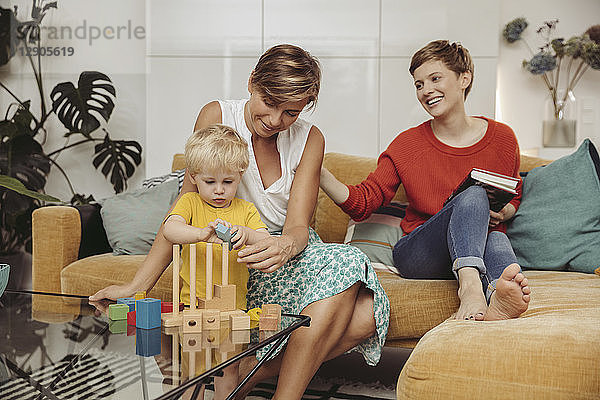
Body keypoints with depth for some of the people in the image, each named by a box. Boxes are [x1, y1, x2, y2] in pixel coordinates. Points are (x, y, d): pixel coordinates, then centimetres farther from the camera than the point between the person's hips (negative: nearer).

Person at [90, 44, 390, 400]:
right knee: (345, 266, -31)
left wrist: (285, 246, -38)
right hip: (232, 260, -4)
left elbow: (297, 227, -11)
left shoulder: (309, 140, -1)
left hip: (289, 254, 4)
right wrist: (138, 285, -15)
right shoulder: (217, 116, -8)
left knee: (365, 314, -26)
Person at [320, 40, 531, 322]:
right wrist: (319, 173, -19)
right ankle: (469, 286, -56)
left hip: (480, 251, 2)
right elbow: (362, 202, -3)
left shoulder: (501, 138, 7)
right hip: (415, 254, -2)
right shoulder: (407, 145, 2)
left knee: (497, 239, -35)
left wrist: (503, 212, -2)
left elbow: (514, 197, 23)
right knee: (473, 194, -30)